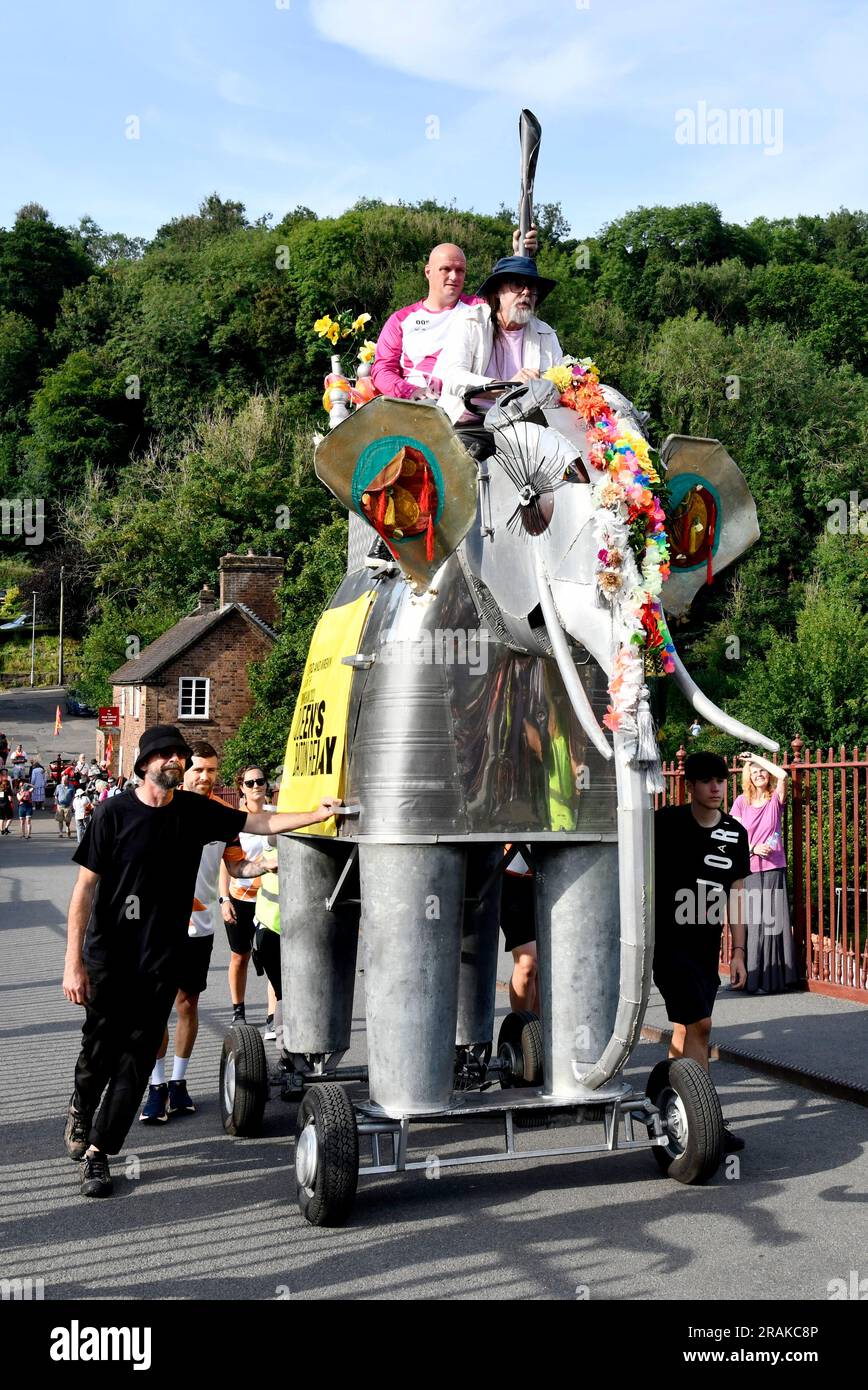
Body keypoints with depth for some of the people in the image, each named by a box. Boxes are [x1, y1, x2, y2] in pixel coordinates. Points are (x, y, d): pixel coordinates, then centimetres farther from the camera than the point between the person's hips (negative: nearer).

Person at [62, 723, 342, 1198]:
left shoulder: (195, 810, 3)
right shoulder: (115, 812, -9)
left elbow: (258, 822, 10)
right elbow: (85, 888, -9)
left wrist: (316, 815, -2)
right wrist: (74, 962, -13)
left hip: (163, 957, 3)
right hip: (109, 955, -3)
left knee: (137, 1056, 1)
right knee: (100, 1047, 5)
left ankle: (98, 1152, 12)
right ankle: (81, 1106, 38)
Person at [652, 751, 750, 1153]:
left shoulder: (735, 834, 6)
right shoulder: (666, 822, -8)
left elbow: (735, 897, 10)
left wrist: (737, 952, 7)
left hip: (706, 947, 5)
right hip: (667, 940, -5)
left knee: (685, 1029, 11)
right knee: (699, 1025, -13)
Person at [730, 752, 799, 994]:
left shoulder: (776, 799, 5)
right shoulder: (741, 802, 6)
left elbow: (783, 775, -12)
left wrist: (756, 757, -3)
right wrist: (753, 848, -14)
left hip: (774, 870, 0)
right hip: (749, 871, 0)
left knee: (774, 922, -2)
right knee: (751, 924, -2)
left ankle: (775, 977, 3)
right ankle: (751, 977, 3)